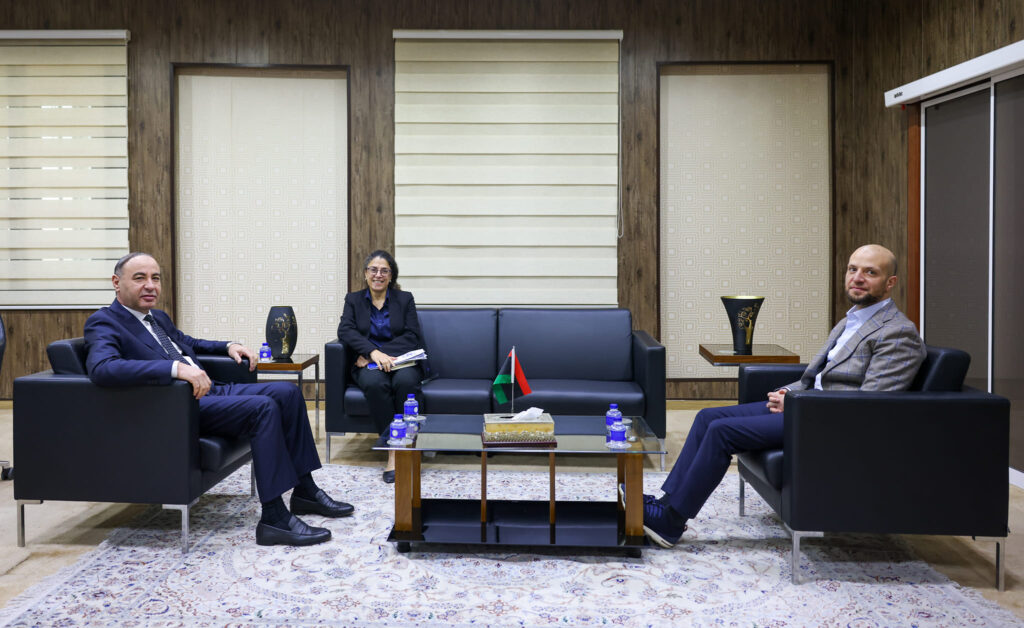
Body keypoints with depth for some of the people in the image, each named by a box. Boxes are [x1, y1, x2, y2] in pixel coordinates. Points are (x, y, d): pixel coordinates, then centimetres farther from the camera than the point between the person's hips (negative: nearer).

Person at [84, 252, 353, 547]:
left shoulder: (159, 318, 20)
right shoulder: (104, 322, -7)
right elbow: (101, 367, -28)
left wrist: (228, 346, 20)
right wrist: (176, 367, -37)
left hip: (209, 390, 9)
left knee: (287, 392, -2)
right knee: (263, 407, -26)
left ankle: (304, 491, 4)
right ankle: (274, 518, -24)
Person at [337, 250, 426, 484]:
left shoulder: (405, 299, 12)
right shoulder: (354, 299, 14)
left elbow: (412, 337, 0)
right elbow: (345, 331, -5)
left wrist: (384, 353, -14)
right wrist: (373, 352, -22)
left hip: (401, 361, 0)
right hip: (368, 364, 0)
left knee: (406, 381, -36)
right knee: (375, 384, -36)